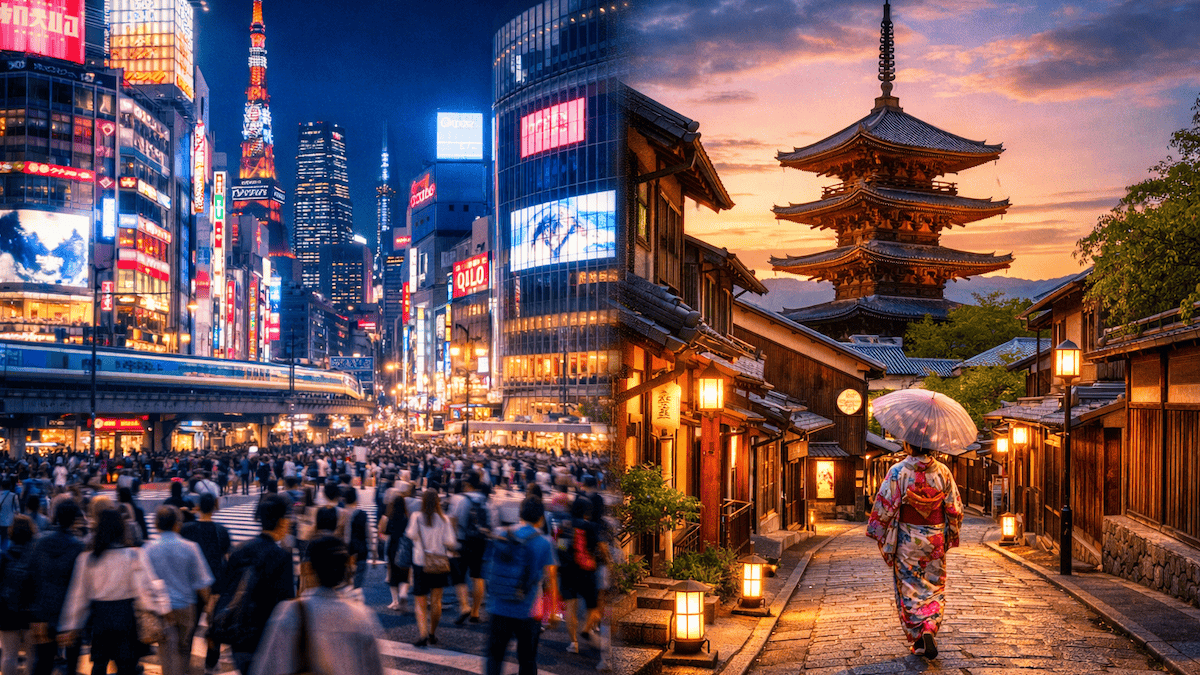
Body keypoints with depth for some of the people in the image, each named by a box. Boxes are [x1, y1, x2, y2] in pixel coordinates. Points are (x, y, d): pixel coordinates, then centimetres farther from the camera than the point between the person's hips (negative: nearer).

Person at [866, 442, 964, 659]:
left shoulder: (898, 472, -13)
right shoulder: (943, 472, -5)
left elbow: (884, 506, -12)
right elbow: (955, 509, 1)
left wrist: (877, 533, 4)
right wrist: (951, 536, 16)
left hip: (907, 542, -2)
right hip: (935, 541, 2)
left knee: (909, 590, 10)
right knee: (935, 588, 14)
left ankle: (918, 640, 12)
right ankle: (929, 629, -5)